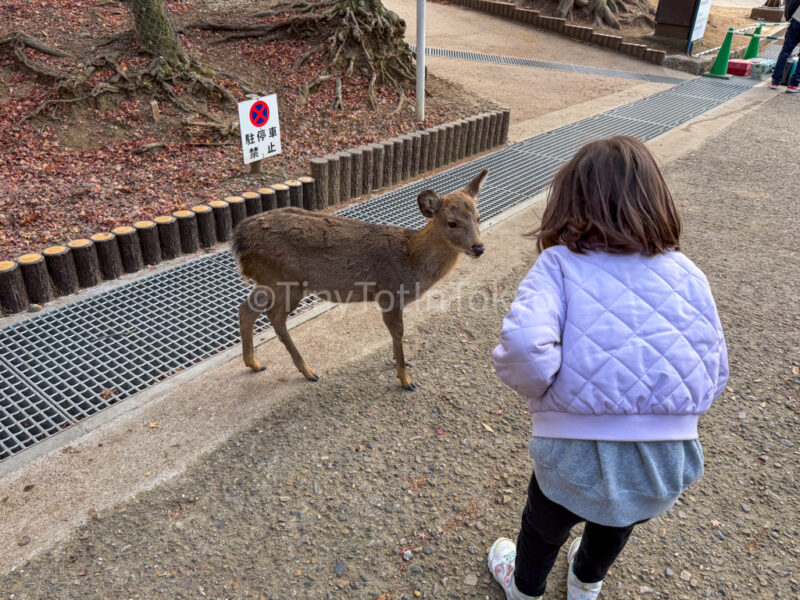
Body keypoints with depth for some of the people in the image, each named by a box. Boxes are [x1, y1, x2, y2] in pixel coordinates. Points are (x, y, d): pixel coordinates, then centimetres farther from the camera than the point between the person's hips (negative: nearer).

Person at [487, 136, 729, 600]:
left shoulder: (559, 265, -15)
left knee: (546, 527, 31)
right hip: (667, 465, 4)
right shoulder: (688, 275, -4)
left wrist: (540, 387, -10)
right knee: (616, 528, 36)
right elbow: (714, 373, 0)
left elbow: (523, 343, -31)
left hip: (577, 454, -3)